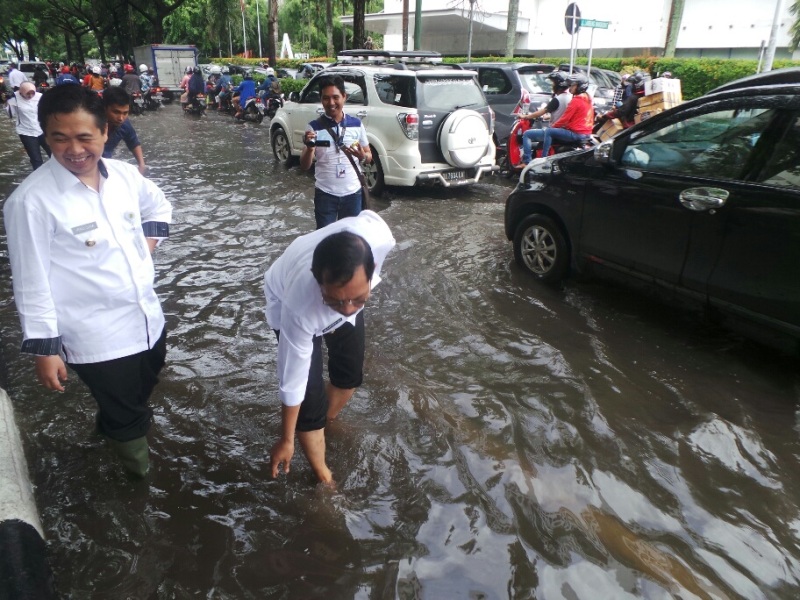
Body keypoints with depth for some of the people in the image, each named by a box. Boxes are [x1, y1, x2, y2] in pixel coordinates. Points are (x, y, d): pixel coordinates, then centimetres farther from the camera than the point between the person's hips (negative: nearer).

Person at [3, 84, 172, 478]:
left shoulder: (123, 174, -4)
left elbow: (159, 206, 18)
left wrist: (149, 243, 4)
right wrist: (44, 348, -12)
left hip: (147, 317, 6)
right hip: (96, 338, -6)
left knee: (141, 391, 30)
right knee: (126, 417, 14)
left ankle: (115, 425, 61)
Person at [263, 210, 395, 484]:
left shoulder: (378, 236, -42)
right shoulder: (300, 305, -46)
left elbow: (367, 216, -13)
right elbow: (292, 381, -31)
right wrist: (286, 441, -16)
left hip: (347, 283, 4)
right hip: (290, 304, -4)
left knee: (350, 374, 15)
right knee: (310, 398, -9)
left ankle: (325, 424, 46)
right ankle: (323, 478, 17)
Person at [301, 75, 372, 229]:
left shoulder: (357, 124, -1)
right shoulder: (314, 127, -7)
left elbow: (369, 156, 9)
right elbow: (304, 166, -8)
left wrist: (362, 156, -15)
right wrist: (309, 147, -28)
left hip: (352, 193, 2)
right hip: (325, 194, -2)